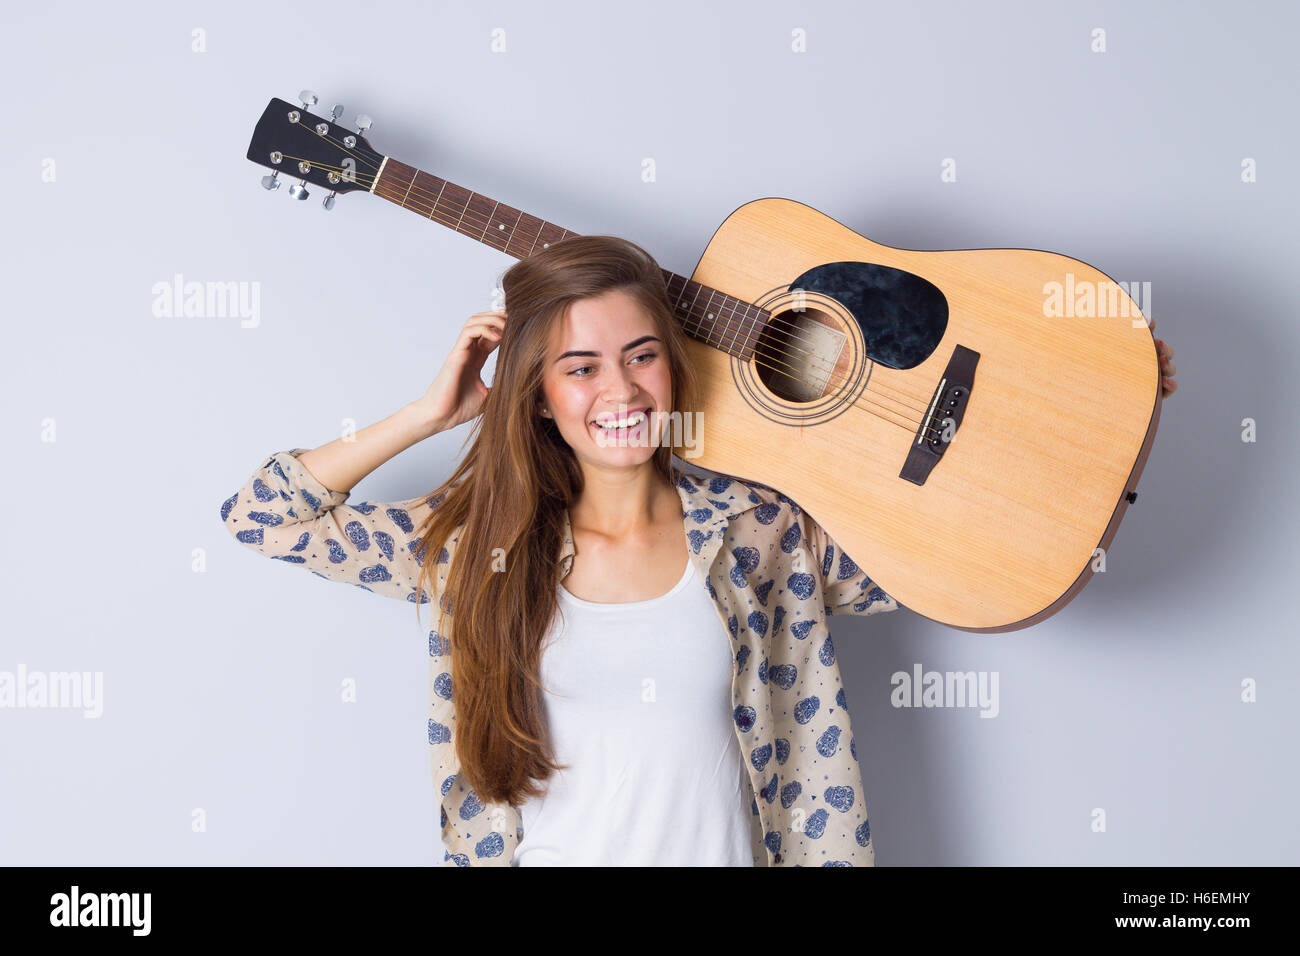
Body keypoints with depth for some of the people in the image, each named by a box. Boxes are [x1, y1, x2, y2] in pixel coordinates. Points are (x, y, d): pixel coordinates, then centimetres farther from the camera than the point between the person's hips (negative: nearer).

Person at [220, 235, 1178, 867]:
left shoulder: (758, 532, 0)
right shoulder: (478, 542, 0)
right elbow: (260, 513, 2)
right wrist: (433, 412, -1)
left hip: (719, 847, 1)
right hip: (549, 851, 0)